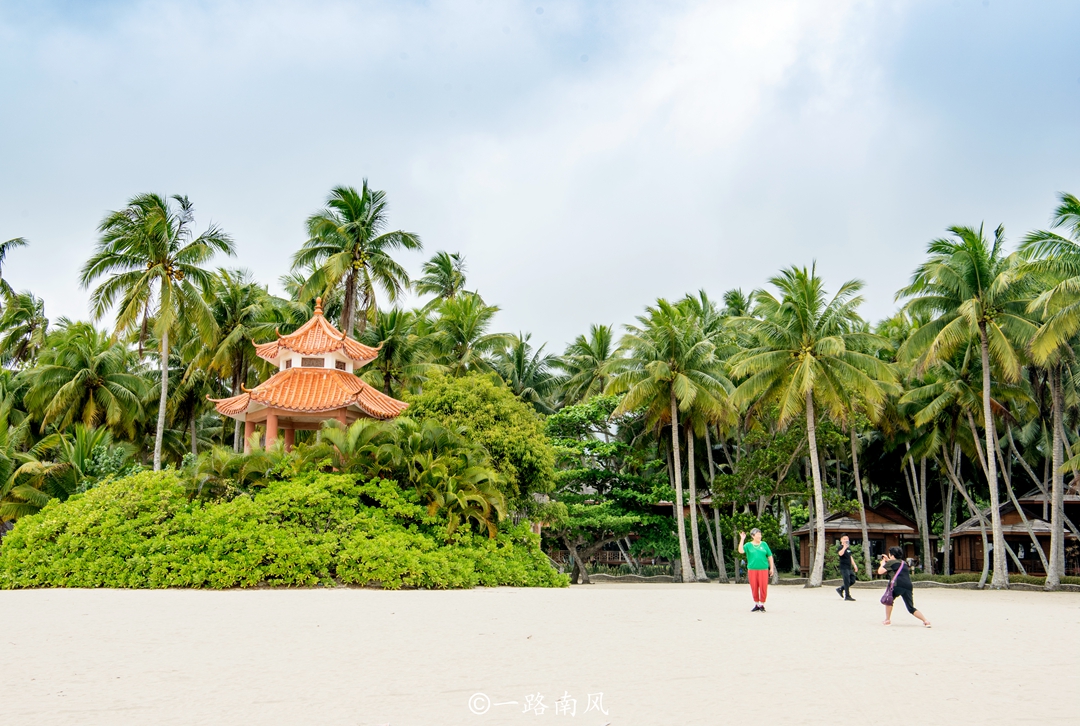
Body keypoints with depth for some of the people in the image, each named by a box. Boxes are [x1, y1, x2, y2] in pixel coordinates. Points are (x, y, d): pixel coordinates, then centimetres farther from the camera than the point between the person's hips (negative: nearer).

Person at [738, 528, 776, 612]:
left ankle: (762, 605, 10)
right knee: (754, 588, 3)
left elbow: (770, 556, 13)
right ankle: (756, 604, 17)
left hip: (763, 569, 0)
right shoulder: (748, 545, 4)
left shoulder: (764, 544, 8)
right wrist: (742, 539, -14)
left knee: (763, 587, -4)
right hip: (752, 570, 0)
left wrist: (772, 568, 9)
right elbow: (741, 551, -12)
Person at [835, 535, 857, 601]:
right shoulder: (840, 547, -8)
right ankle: (847, 596, 0)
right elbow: (840, 553, -29)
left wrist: (854, 565, 22)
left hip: (849, 567, 8)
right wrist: (844, 547, -31)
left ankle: (840, 589, 22)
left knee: (852, 580, 9)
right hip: (844, 567, -8)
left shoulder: (848, 548, 18)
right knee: (847, 581, -7)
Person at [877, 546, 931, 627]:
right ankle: (926, 621, -5)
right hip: (908, 586, 6)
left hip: (898, 585, -6)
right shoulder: (904, 563, 28)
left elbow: (880, 571, 5)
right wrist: (888, 560, 47)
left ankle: (887, 620, 10)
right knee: (911, 608, 10)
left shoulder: (891, 562, 8)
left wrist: (883, 563, 23)